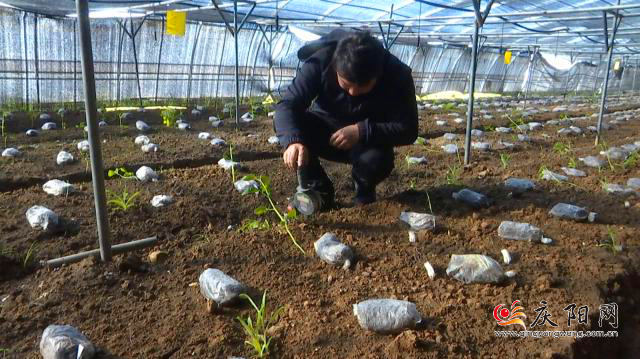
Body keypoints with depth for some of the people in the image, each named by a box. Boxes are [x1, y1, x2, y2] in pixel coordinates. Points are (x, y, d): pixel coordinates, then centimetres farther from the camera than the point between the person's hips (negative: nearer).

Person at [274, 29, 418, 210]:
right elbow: (287, 105, -29)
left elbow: (408, 130, -24)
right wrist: (293, 140, -50)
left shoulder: (398, 75, -24)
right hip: (325, 132, 1)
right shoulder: (321, 62, -24)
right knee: (286, 124, -27)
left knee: (376, 159, -36)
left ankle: (364, 189, 3)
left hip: (368, 140, -1)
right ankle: (317, 190, -8)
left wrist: (362, 131, -38)